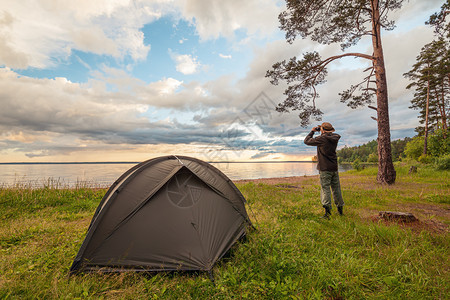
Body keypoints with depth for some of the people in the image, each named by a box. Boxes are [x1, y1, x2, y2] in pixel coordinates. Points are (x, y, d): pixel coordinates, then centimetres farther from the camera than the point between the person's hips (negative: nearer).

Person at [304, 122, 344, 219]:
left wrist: (312, 131, 9)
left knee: (325, 189, -6)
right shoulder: (335, 138, 6)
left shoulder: (322, 138, -13)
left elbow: (307, 141, -4)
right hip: (334, 168, 6)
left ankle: (327, 210, -14)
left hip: (325, 168, -6)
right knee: (336, 189, 15)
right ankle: (340, 209, 25)